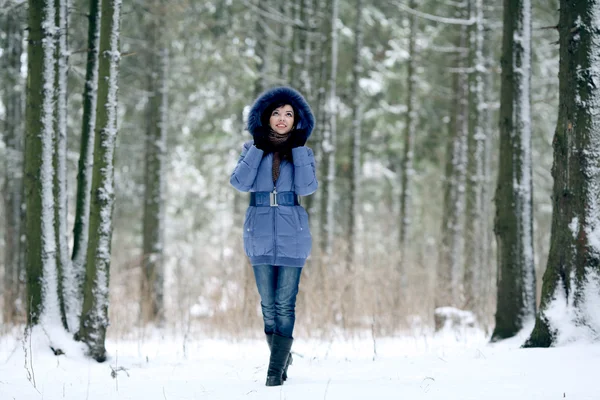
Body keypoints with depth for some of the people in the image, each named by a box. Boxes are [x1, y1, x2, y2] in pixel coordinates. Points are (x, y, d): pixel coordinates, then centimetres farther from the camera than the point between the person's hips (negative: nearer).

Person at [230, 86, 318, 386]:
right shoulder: (252, 149, 8)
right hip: (260, 233, 1)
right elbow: (240, 182, -7)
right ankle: (282, 356, 23)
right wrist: (258, 147, -9)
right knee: (268, 304, 5)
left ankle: (276, 369, -5)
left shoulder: (303, 152, 7)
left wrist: (298, 147, -9)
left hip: (292, 233, -1)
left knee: (285, 303, -7)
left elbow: (307, 187, -9)